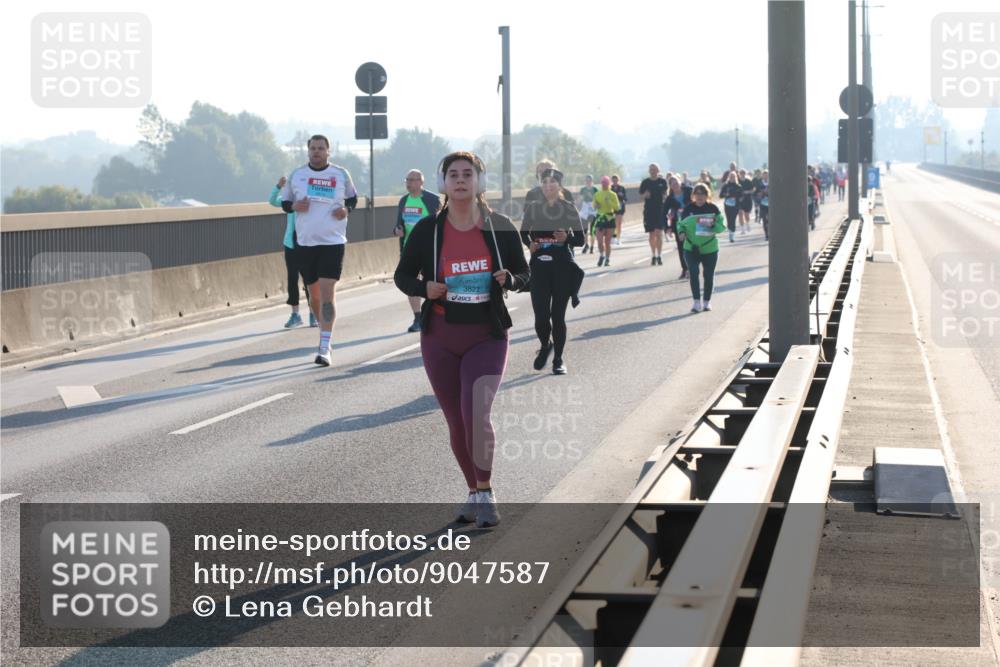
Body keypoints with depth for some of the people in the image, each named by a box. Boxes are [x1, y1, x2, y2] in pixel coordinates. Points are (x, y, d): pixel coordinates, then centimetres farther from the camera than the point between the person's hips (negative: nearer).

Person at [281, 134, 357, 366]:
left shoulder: (341, 174, 3)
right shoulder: (297, 175, 6)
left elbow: (352, 198, 15)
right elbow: (285, 202, 13)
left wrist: (346, 209, -6)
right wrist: (294, 206, -10)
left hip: (333, 242, -3)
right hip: (305, 243, 3)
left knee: (327, 293, -13)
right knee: (314, 294, 11)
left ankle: (324, 347, -15)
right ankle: (325, 334, 34)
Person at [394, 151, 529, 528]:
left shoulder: (500, 228, -2)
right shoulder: (427, 230, -2)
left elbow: (524, 276, 8)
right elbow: (402, 276, 7)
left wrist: (509, 279, -15)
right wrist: (424, 288, -14)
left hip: (487, 337, -2)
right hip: (440, 338, 2)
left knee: (476, 414, -19)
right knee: (456, 422, 7)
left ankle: (484, 493, -3)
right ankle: (475, 493, 26)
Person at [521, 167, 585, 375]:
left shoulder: (568, 209, 0)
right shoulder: (533, 207, 4)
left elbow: (581, 240, 2)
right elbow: (523, 233, 15)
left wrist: (567, 237, -18)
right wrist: (530, 244, -6)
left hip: (562, 267, -1)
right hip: (539, 266, 1)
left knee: (558, 315, 0)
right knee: (540, 315, -4)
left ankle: (558, 358, 16)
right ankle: (545, 345, 27)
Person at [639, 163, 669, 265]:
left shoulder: (662, 182, 2)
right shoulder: (645, 182, 6)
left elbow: (666, 194, 6)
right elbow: (640, 195, 11)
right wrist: (645, 195, -11)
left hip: (660, 210, -2)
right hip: (648, 210, 2)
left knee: (659, 233, -10)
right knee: (651, 234, 8)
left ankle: (659, 256, -8)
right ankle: (654, 256, 18)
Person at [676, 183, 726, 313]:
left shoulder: (713, 209, -3)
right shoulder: (688, 209, 1)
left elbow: (722, 226, -3)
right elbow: (681, 224, 10)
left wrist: (712, 225, -24)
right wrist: (682, 232, -12)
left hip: (709, 248, 0)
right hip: (691, 248, 0)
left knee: (709, 275, 7)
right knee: (693, 273, -15)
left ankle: (707, 301, 24)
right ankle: (696, 301, -11)